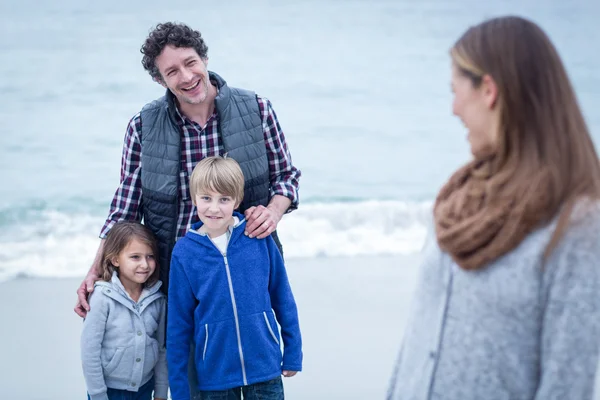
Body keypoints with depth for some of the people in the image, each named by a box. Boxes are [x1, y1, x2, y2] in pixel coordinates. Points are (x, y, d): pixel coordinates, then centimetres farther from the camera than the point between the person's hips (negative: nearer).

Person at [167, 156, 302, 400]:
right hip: (214, 375, 0)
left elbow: (282, 298, 4)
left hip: (265, 368, 0)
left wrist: (293, 354, 6)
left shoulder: (259, 238, -5)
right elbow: (178, 324, -1)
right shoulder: (184, 252, -6)